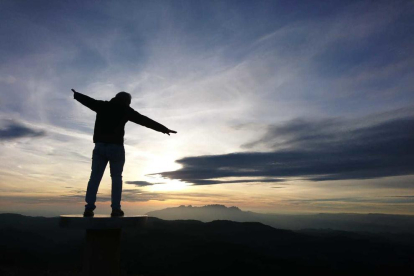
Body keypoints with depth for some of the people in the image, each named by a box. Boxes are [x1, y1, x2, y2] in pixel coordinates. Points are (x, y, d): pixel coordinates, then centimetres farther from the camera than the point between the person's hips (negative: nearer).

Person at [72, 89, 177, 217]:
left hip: (100, 147, 4)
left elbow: (87, 100, 29)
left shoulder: (103, 105, 13)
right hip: (116, 148, -3)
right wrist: (163, 129, 2)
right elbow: (145, 120, 0)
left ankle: (89, 208, -2)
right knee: (116, 178, 5)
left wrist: (75, 94, 50)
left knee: (95, 177, 3)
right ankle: (116, 209, 1)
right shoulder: (125, 110, 2)